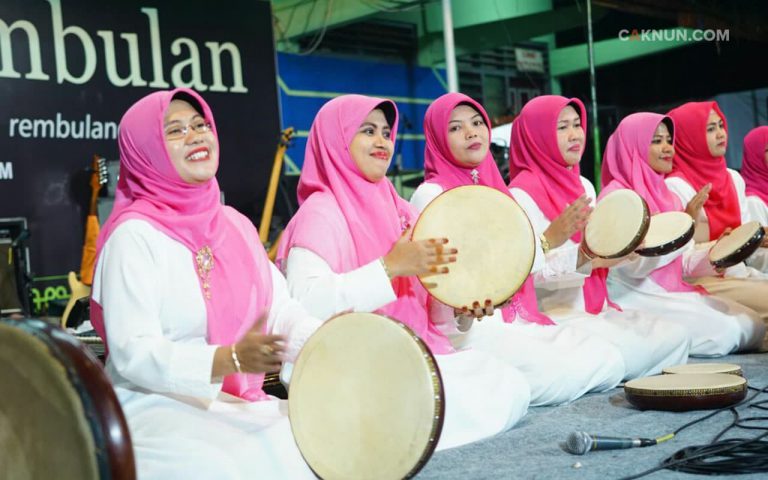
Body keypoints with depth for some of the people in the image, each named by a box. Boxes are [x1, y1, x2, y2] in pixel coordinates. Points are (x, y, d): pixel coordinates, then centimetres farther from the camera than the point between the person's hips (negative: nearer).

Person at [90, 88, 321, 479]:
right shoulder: (134, 235, -12)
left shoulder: (233, 224, 10)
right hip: (156, 408, -7)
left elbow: (280, 311, 4)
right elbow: (132, 354, -19)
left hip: (239, 403, 7)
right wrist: (231, 359, -31)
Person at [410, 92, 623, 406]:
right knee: (561, 375, -24)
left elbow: (532, 260, 15)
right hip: (467, 327, -8)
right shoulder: (431, 194, -5)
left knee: (609, 361, -5)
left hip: (518, 318, 8)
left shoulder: (495, 188, 17)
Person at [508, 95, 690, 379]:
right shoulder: (521, 194, -11)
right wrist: (582, 258, -31)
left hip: (598, 307, 8)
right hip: (556, 314, -8)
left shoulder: (583, 186, 15)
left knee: (675, 337, -7)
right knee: (633, 353, -24)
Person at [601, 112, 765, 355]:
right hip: (636, 298, -8)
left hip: (674, 292, 9)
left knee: (753, 325, -3)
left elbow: (682, 261, 15)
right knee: (724, 333, -23)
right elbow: (633, 265, -20)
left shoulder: (667, 196, 15)